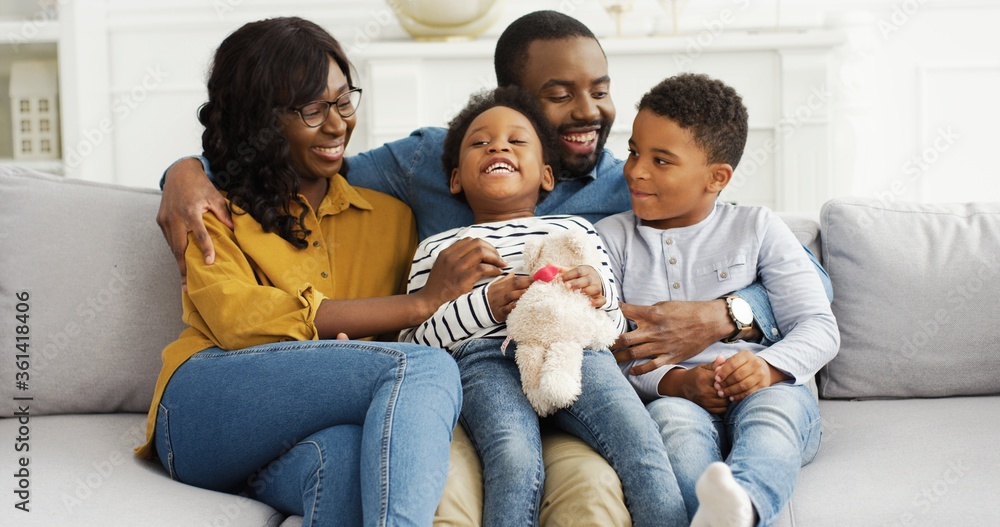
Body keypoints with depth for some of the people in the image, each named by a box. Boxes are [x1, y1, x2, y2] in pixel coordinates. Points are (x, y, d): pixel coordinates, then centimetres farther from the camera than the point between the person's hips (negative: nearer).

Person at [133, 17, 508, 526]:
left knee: (345, 452, -38)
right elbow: (239, 318, -7)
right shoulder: (213, 209, 13)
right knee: (427, 369, -29)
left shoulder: (391, 217, 24)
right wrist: (423, 301, -11)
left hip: (306, 440, 3)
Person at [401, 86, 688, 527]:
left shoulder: (577, 229, 33)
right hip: (485, 357, -1)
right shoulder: (437, 249, 28)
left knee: (642, 444, -29)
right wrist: (486, 305, -1)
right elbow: (412, 343, 14)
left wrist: (599, 291, 3)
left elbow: (617, 328, 27)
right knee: (515, 460, -35)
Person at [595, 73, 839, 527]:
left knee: (776, 403, -35)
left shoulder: (757, 228, 14)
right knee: (673, 419, -35)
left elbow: (819, 327, 7)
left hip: (769, 392, 0)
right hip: (671, 399, 0)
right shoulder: (612, 237, 14)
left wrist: (769, 366, -16)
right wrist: (676, 382, -17)